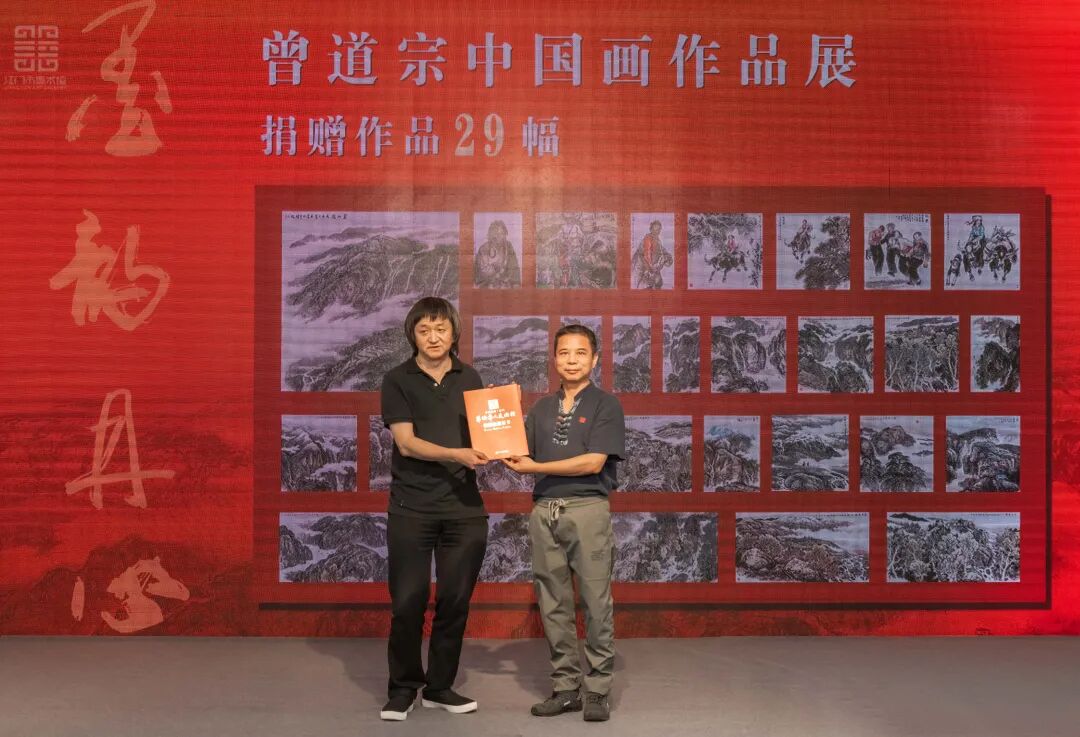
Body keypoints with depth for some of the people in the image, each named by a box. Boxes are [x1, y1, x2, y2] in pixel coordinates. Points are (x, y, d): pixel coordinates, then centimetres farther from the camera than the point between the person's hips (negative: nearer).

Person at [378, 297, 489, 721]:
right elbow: (407, 443, -9)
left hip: (463, 506, 3)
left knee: (455, 600, 7)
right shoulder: (397, 380, 0)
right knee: (408, 600, 0)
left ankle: (440, 686, 22)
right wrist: (456, 454, -23)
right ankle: (402, 688, 18)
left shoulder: (469, 378, 10)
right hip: (411, 506, -3)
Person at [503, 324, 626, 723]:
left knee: (596, 604, -1)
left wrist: (534, 467, -9)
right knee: (554, 606, 8)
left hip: (587, 509, -5)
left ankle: (597, 690, 9)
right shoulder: (542, 408, 17)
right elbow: (521, 455, 14)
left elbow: (593, 462, -9)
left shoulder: (606, 405, 1)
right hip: (544, 511, 5)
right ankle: (565, 687, 18)